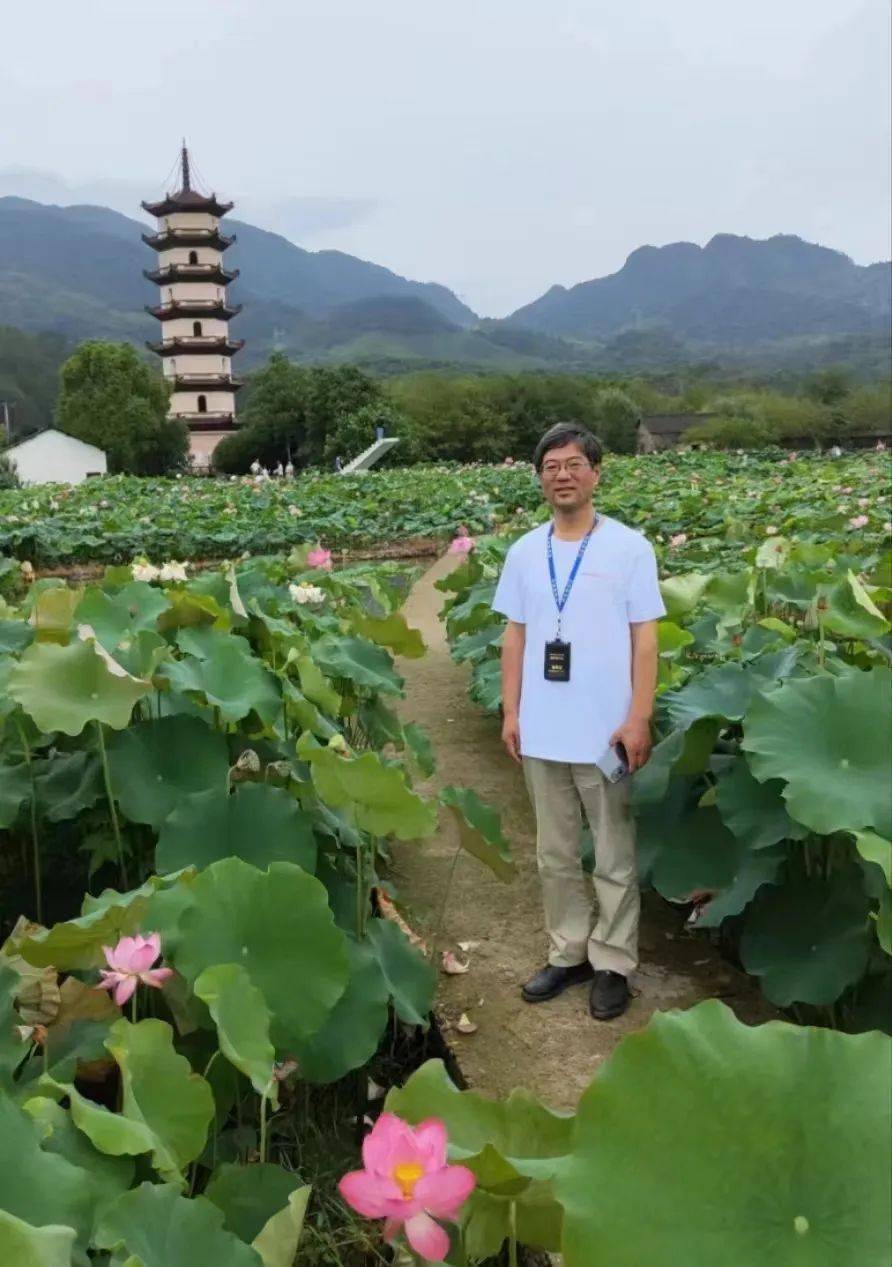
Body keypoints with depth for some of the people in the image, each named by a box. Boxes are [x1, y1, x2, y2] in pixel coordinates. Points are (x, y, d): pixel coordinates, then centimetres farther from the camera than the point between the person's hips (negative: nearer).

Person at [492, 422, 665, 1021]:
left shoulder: (629, 547, -5)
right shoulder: (524, 552, 6)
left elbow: (645, 638, -5)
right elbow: (515, 636, 10)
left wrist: (639, 719, -10)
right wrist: (511, 712, 6)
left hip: (604, 731, -4)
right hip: (541, 731, 4)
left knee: (615, 858, 7)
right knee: (555, 854, 15)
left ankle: (614, 964, 22)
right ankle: (569, 953, 30)